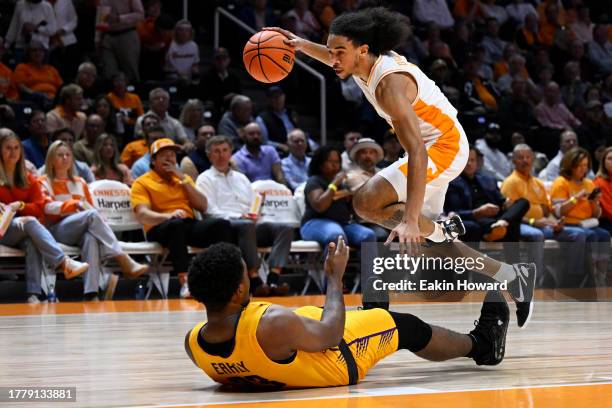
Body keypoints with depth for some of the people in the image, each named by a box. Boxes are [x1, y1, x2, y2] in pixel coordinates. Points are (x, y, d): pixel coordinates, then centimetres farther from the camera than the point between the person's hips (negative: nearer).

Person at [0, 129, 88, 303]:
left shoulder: (28, 179, 19)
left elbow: (39, 207, 10)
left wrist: (20, 205, -9)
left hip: (23, 230, 3)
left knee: (32, 240, -36)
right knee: (30, 222, -34)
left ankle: (34, 294, -50)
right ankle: (65, 263, -51)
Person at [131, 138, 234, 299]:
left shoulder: (183, 178, 27)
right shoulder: (142, 183, 10)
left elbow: (203, 206, 15)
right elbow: (142, 215, -7)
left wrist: (183, 180, 6)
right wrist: (168, 216, -25)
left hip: (190, 225, 5)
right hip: (160, 228, -5)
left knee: (222, 224, -24)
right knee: (177, 224, -40)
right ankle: (185, 281, -49)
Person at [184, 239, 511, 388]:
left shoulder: (193, 342, -25)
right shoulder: (273, 325, -44)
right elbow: (330, 335, -25)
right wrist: (335, 275, -14)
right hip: (337, 369, -6)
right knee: (406, 326, 17)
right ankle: (480, 344, 46)